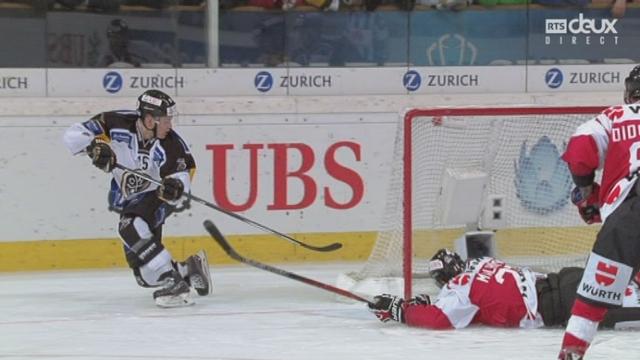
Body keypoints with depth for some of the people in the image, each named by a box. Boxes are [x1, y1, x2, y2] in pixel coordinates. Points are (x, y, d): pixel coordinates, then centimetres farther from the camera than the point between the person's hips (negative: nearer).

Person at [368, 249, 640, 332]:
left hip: (547, 306, -8)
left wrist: (400, 310, -3)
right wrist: (428, 303, 23)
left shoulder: (462, 286, -6)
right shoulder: (479, 265, 21)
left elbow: (438, 320, -14)